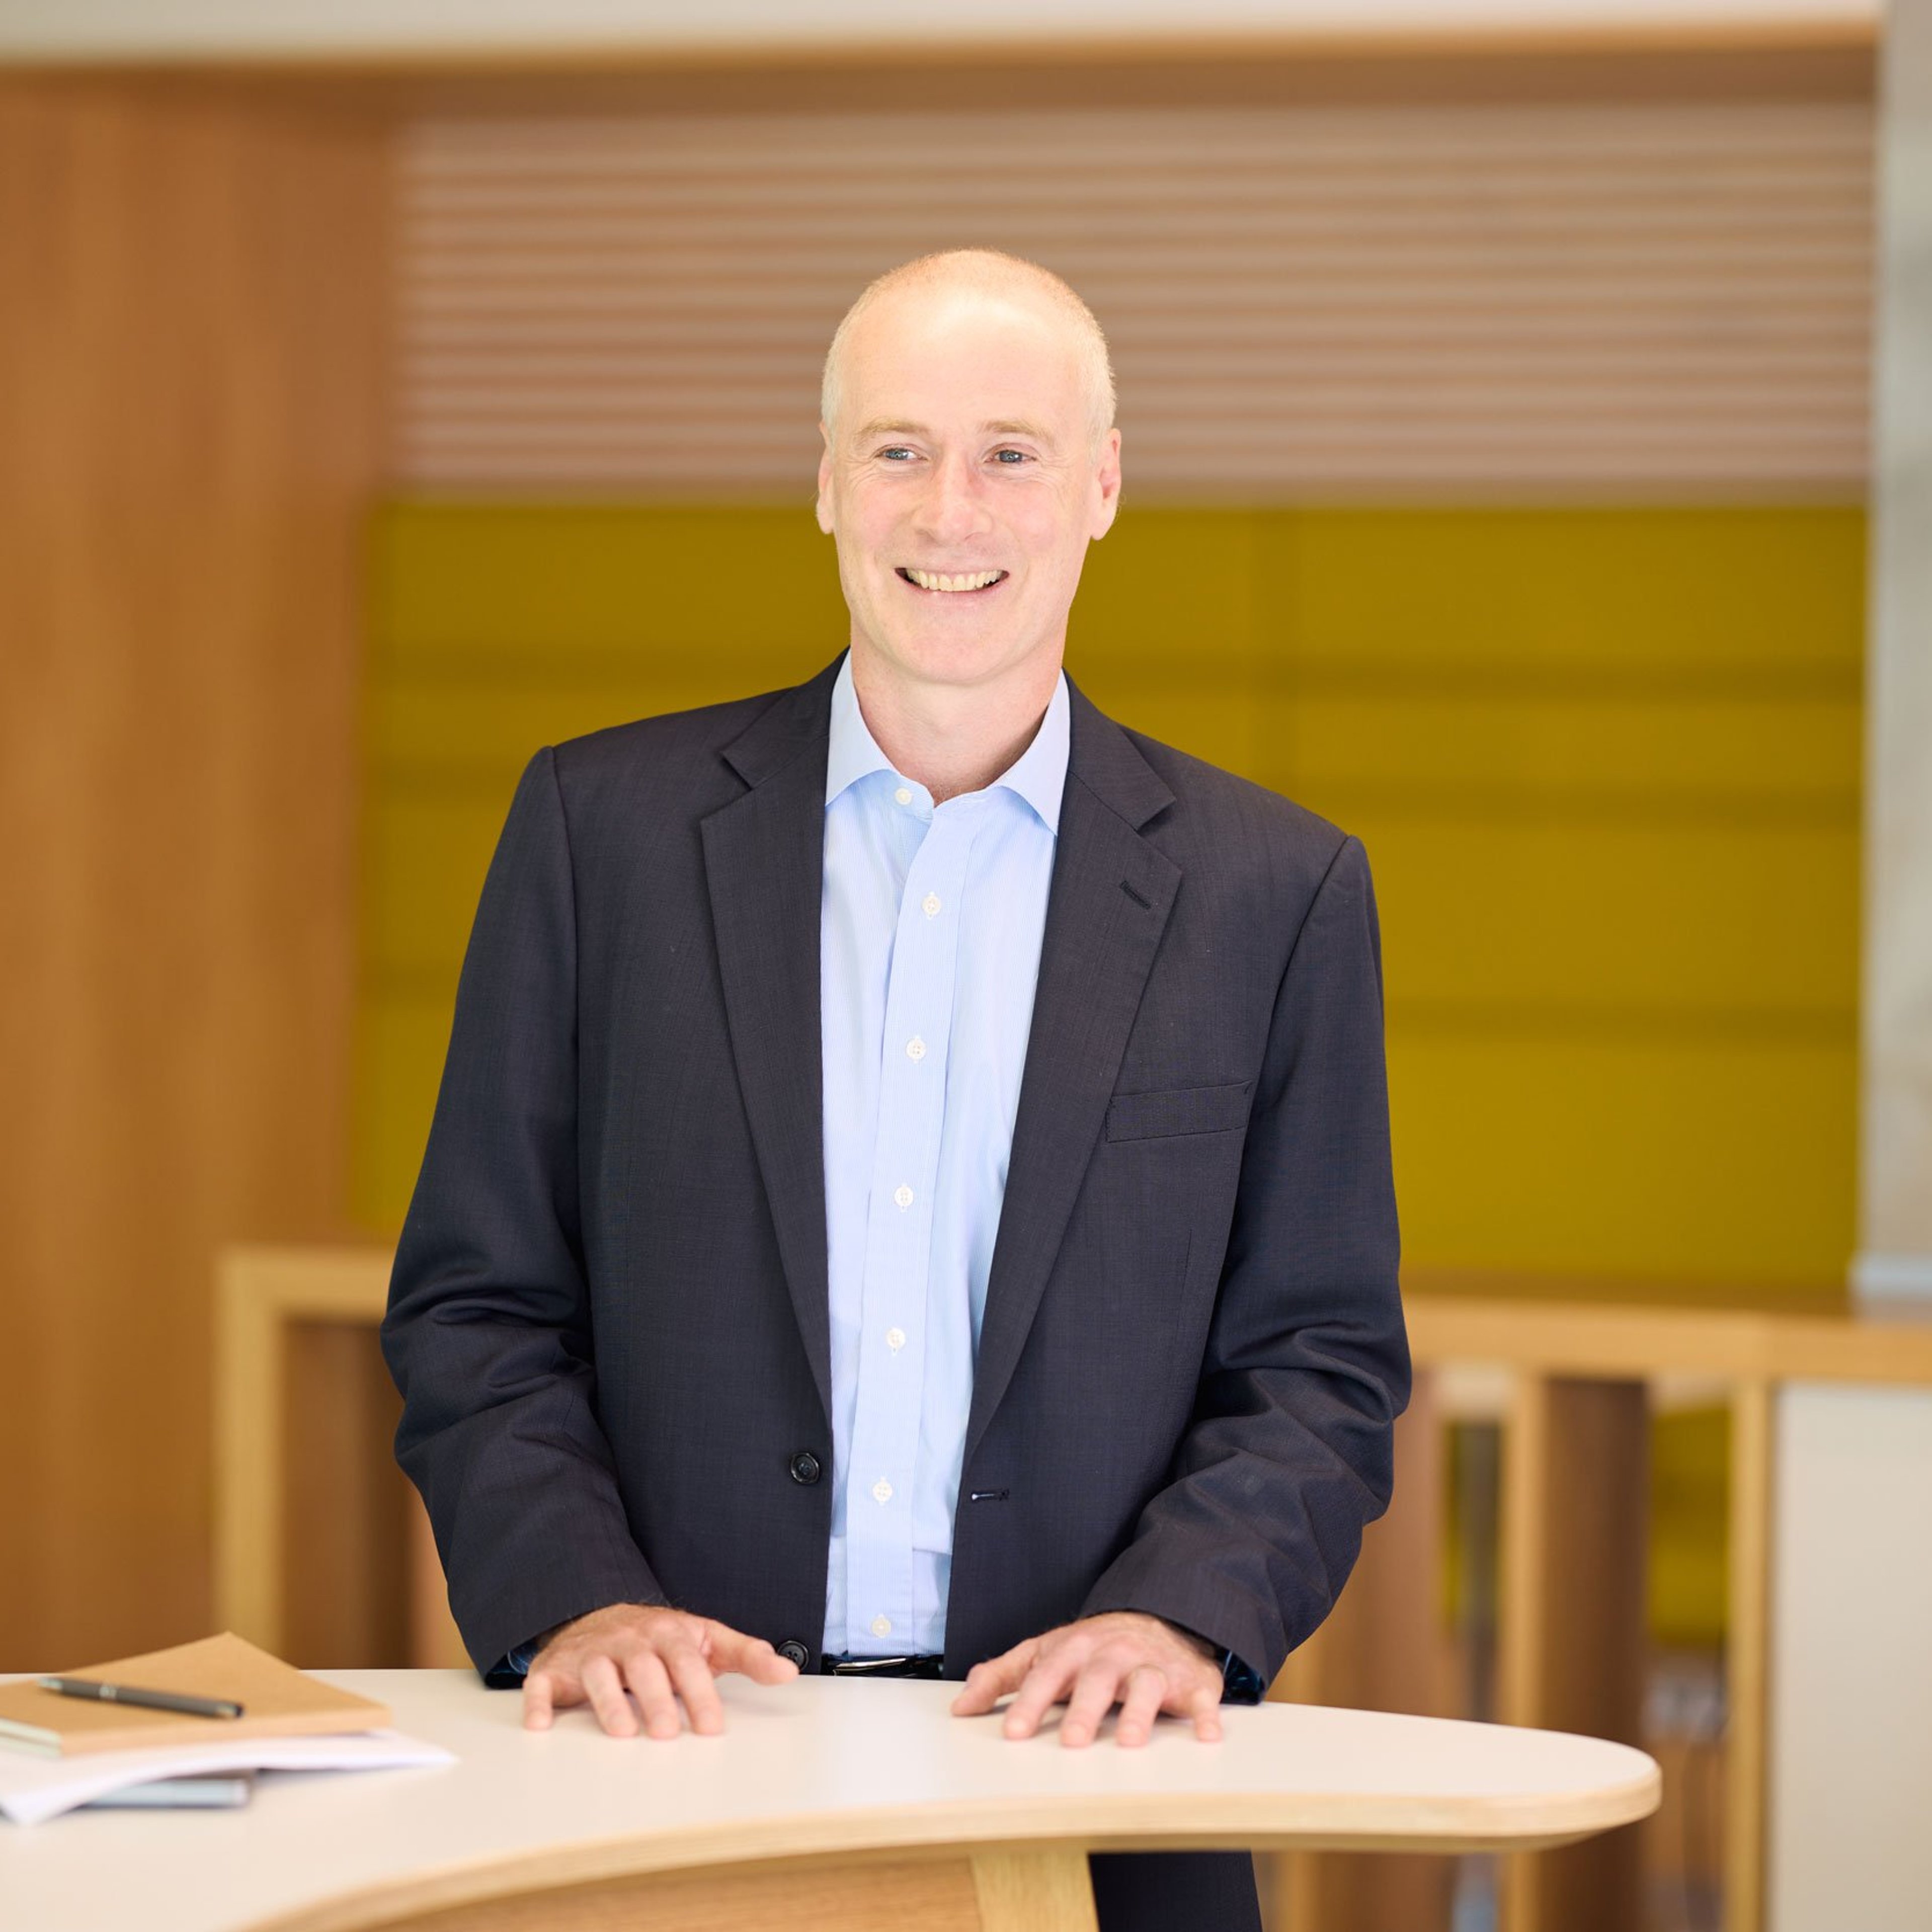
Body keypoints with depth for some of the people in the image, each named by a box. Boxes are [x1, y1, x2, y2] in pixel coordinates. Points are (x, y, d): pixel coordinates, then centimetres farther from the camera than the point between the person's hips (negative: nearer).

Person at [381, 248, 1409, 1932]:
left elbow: (1321, 1367, 6)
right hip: (683, 1751, 0)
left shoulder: (1275, 891, 6)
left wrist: (1178, 1612, -11)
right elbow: (476, 1306, 6)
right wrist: (575, 1599, -10)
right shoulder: (606, 827, 7)